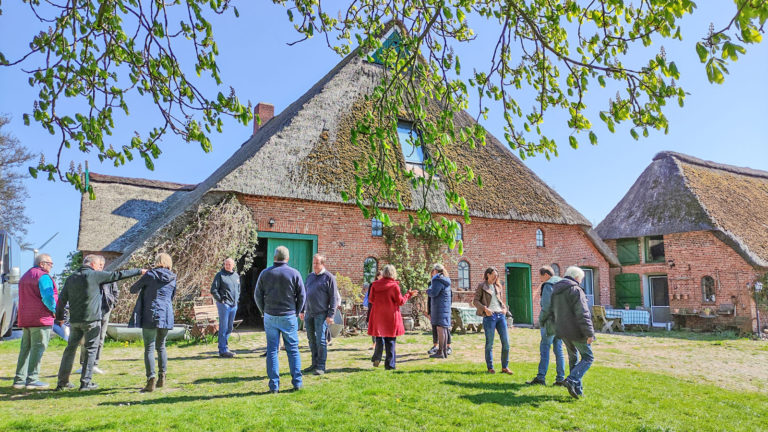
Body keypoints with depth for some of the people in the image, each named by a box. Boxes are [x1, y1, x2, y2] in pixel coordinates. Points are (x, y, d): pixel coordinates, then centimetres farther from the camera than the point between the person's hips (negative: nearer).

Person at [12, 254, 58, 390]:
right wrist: (54, 310, -5)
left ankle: (19, 379, 14)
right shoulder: (43, 276, -9)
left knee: (25, 348, 12)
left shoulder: (25, 277, 21)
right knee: (38, 348, -5)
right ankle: (32, 379, -4)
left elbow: (25, 298, 22)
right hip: (41, 319, -9)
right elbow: (47, 297, -19)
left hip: (25, 319, 9)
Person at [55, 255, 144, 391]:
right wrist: (139, 271, 3)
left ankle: (62, 382, 17)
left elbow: (62, 298, 11)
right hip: (91, 319, -6)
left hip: (74, 320, 6)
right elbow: (118, 275, -4)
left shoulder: (71, 278, 11)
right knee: (90, 350, 2)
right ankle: (86, 382, 3)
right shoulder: (95, 275, -6)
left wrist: (59, 316, 19)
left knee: (70, 348, 14)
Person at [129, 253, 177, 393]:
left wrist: (140, 289, 23)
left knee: (149, 349, -1)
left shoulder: (150, 275, -5)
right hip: (167, 317, 5)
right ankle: (162, 377, 21)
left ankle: (151, 379, -7)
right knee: (161, 346, 18)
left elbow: (133, 290, 3)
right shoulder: (172, 278, 8)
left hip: (151, 316, -5)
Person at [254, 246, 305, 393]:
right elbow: (302, 295, -3)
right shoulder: (294, 273, -4)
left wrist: (264, 312, 14)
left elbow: (257, 295, 4)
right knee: (293, 349, 8)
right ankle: (297, 382, 10)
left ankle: (274, 385, 7)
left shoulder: (265, 273, 0)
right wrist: (296, 312, 9)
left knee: (272, 350, 7)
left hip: (270, 317, 1)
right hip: (289, 317, -1)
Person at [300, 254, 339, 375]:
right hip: (309, 314, 6)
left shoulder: (329, 277, -4)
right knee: (311, 339, 12)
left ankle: (321, 366, 1)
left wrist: (331, 315, -12)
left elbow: (334, 298, -6)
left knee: (320, 340, -6)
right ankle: (314, 363, 24)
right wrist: (302, 310, 16)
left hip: (321, 314, -6)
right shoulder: (309, 277, 14)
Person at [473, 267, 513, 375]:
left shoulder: (498, 286, 17)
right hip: (489, 316, -5)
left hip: (500, 315, 5)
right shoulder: (482, 286, 1)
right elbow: (475, 301, -3)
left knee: (506, 342, 1)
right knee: (489, 343, 1)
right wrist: (485, 308, -16)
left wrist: (504, 308, 7)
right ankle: (490, 368, 12)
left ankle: (505, 367, 13)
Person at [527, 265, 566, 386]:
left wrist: (541, 321, -7)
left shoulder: (548, 286, -10)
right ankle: (560, 378, 11)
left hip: (551, 322, -8)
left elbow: (546, 306, -17)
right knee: (558, 349, 10)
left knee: (544, 348, -4)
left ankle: (541, 377, -3)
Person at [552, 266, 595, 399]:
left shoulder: (555, 291, 14)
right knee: (588, 358, 3)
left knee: (573, 358, 17)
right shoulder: (575, 290, -13)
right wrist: (589, 333, -19)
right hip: (576, 331, -8)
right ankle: (571, 380, -14)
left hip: (562, 332, 8)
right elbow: (582, 314, -19)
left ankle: (577, 389, 18)